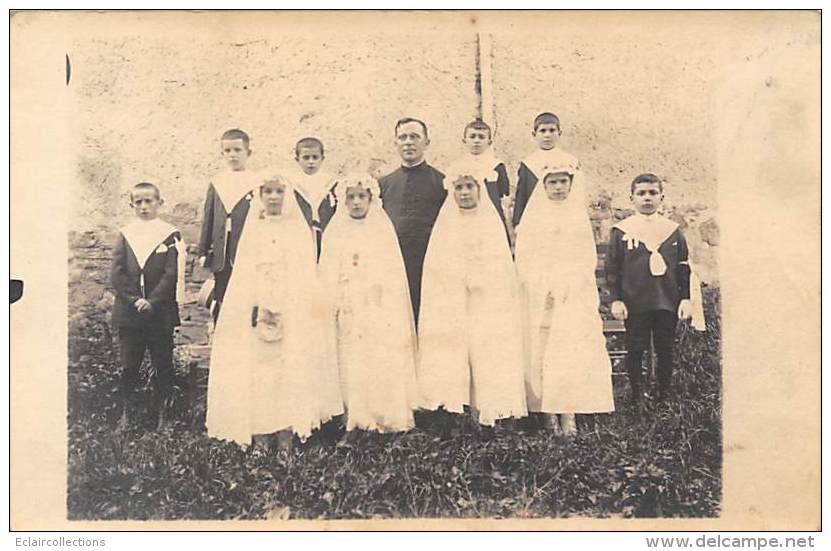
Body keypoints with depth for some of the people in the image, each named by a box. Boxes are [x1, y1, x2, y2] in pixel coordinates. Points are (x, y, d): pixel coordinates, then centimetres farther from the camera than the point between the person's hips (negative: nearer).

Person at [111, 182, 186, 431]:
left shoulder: (170, 235, -1)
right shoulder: (125, 235, 6)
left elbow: (172, 274, -8)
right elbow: (116, 274, -2)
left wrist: (152, 302, -16)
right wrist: (134, 300, -13)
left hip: (161, 313, -2)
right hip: (128, 313, 2)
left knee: (163, 365, 7)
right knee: (128, 366, 9)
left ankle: (163, 412, 18)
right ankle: (126, 411, 22)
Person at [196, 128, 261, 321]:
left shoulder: (256, 184, -1)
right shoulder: (216, 183, 12)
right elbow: (208, 219, 14)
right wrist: (202, 251, 11)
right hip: (221, 256, 4)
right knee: (220, 301, 10)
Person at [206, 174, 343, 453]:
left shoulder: (299, 231, 10)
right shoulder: (252, 231, 13)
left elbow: (305, 275, 5)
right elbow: (244, 275, 8)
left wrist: (282, 307, -7)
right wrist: (260, 308, -7)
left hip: (292, 311, -1)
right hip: (256, 307, 1)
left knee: (290, 367, -6)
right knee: (257, 369, -5)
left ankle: (286, 431, -3)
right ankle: (260, 434, -2)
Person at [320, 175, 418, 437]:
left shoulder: (383, 231, 9)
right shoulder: (336, 233, 11)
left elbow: (394, 271, 6)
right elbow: (328, 274, 10)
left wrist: (394, 313, -1)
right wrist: (332, 306, -1)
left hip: (380, 310, -1)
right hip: (348, 311, 1)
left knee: (383, 363, -6)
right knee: (351, 365, -4)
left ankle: (384, 416, 0)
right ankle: (354, 417, 0)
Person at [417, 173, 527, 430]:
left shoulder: (492, 223, 6)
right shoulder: (445, 225, 8)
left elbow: (505, 271, 5)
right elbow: (434, 274, 6)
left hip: (489, 305, 0)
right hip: (450, 307, 1)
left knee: (488, 355, -5)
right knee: (450, 357, -6)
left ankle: (488, 409, 1)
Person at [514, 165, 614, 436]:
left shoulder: (579, 215, 11)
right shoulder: (533, 217, 7)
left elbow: (587, 257, 8)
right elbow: (523, 258, 3)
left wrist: (568, 287, -4)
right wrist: (543, 290, -7)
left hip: (575, 295, 1)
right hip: (540, 297, -1)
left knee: (573, 349, -9)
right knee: (541, 350, -5)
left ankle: (568, 411, -7)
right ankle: (547, 411, 0)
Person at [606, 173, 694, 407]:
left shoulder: (673, 230, 5)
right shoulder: (620, 231, -2)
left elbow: (684, 267, 8)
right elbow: (612, 268, -1)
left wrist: (686, 298, 3)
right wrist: (616, 299, -6)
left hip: (667, 303, 2)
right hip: (635, 304, -2)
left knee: (665, 350, 10)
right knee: (635, 350, 6)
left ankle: (664, 395, 26)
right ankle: (636, 395, 22)